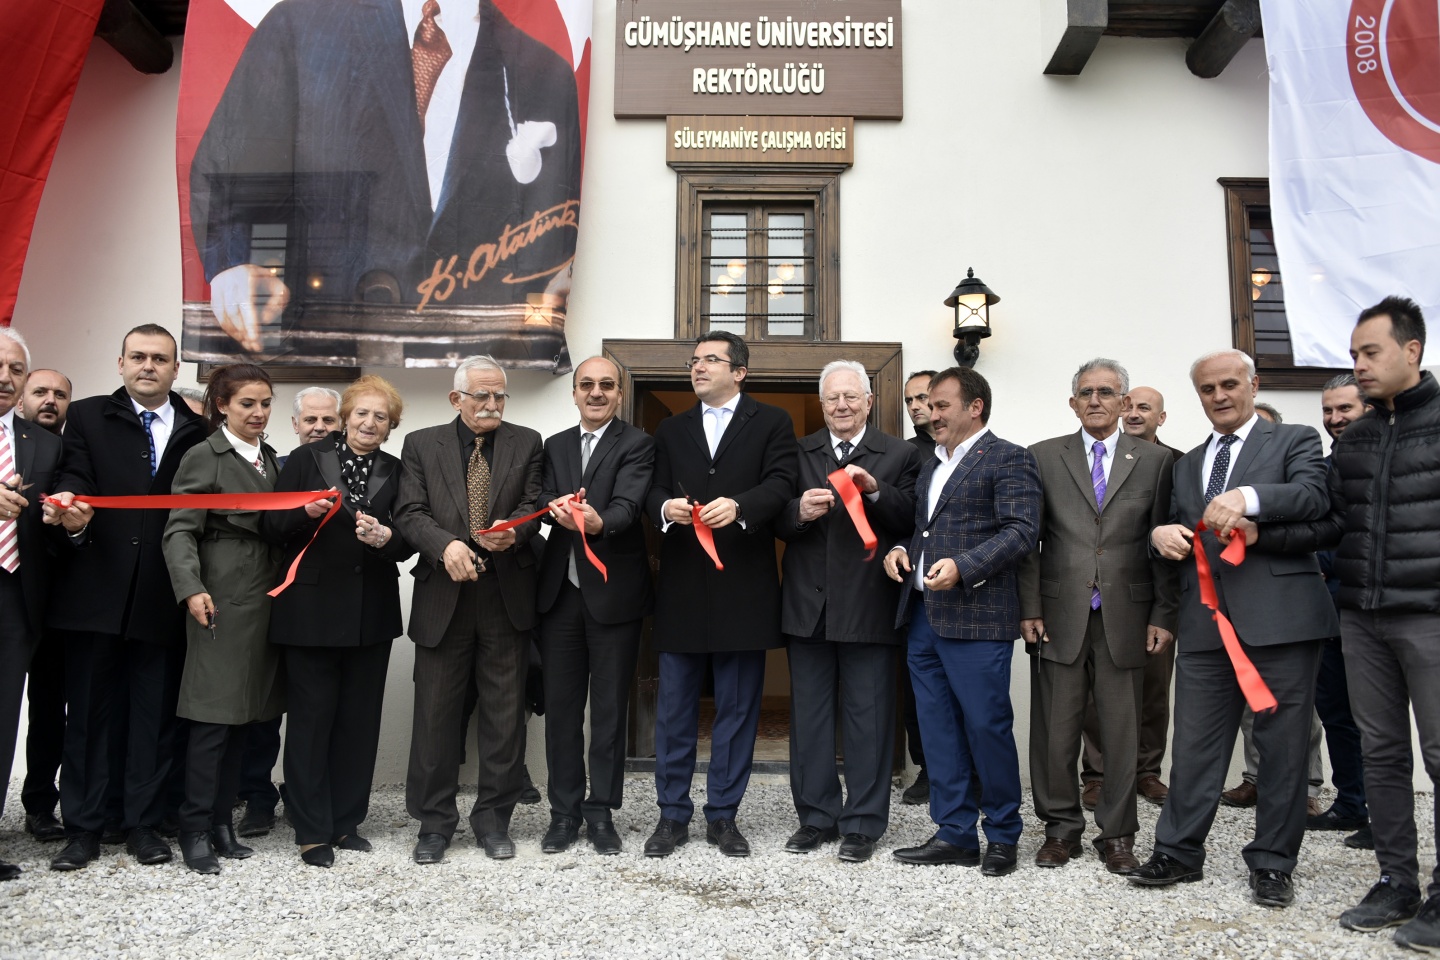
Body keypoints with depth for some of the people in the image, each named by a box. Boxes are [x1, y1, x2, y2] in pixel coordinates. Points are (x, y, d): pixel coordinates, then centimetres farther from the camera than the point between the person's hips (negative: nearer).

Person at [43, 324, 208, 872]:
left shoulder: (198, 432, 8)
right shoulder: (87, 417, 8)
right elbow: (74, 482, -3)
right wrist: (72, 514, -25)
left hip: (164, 597, 0)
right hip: (96, 591, 0)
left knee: (155, 716, 7)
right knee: (88, 712, 7)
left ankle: (143, 824, 19)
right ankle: (82, 828, 19)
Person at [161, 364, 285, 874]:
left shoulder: (270, 458, 16)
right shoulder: (204, 457, -4)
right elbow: (180, 531, -11)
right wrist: (192, 588, -23)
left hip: (264, 599, 6)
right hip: (222, 601, -6)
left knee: (242, 716, 9)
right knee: (214, 716, -5)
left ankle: (221, 823, 18)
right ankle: (195, 830, 6)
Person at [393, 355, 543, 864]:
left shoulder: (527, 443, 10)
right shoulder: (422, 444, 8)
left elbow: (533, 505, 0)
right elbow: (410, 513, -1)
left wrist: (513, 530, -22)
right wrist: (446, 544, -20)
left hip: (507, 595, 1)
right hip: (443, 594, 0)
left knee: (504, 713, 7)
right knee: (436, 713, 5)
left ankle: (493, 818, 21)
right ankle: (434, 822, 19)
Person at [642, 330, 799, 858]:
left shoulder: (771, 423, 6)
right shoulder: (671, 430, 16)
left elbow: (780, 484, -8)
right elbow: (654, 490, 6)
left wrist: (737, 506, -26)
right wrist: (666, 507, -17)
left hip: (743, 586, -2)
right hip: (682, 585, 3)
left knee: (737, 707, 6)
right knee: (675, 708, 7)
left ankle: (723, 815, 19)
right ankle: (672, 815, 20)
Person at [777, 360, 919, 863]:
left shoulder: (900, 455, 4)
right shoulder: (798, 453, 9)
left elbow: (911, 522, -7)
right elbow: (777, 524, 2)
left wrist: (874, 489, -22)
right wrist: (799, 511, -19)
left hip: (868, 607, -2)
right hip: (808, 606, 3)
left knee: (868, 717, 5)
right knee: (809, 715, 11)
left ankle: (863, 823, 17)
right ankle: (816, 817, 25)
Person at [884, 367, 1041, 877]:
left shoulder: (1008, 459, -4)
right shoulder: (931, 466, 21)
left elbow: (1021, 531, -14)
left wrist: (963, 567, -24)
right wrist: (902, 549, 7)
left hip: (976, 618, -8)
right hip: (924, 617, 8)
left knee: (987, 727, -1)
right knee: (939, 729, 10)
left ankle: (1002, 836, 16)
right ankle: (954, 834, 20)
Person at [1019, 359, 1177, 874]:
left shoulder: (1155, 460, 8)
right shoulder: (1044, 457, 6)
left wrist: (1164, 615, -1)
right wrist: (1029, 608, -3)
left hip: (1125, 618, 1)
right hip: (1060, 616, 0)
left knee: (1121, 731, 7)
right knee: (1055, 731, 4)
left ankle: (1117, 834, 21)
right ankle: (1062, 826, 20)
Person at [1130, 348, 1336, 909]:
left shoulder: (1293, 441, 6)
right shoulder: (1188, 463, 21)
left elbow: (1313, 495, -13)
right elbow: (1174, 529, 23)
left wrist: (1247, 497, -30)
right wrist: (1161, 533, -1)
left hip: (1279, 616, -4)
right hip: (1205, 623, 4)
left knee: (1282, 744, 4)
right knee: (1194, 741, 7)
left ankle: (1272, 863, 17)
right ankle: (1179, 852, 18)